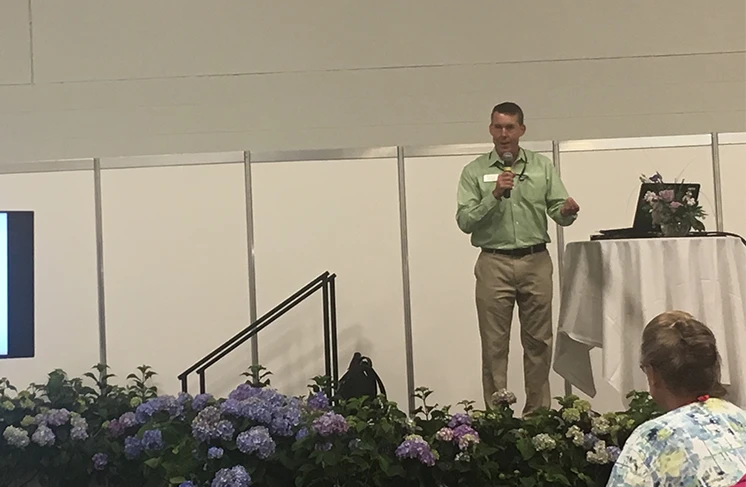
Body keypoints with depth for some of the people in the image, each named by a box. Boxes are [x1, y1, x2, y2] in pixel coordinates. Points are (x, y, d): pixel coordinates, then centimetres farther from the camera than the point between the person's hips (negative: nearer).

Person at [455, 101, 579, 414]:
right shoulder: (475, 172, 4)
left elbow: (558, 212, 4)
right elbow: (465, 221, -5)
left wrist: (568, 212, -19)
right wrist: (495, 195, -16)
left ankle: (539, 413, 14)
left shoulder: (542, 167, 10)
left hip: (536, 262, 2)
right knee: (494, 344, 0)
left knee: (538, 342, 5)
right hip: (494, 264, -2)